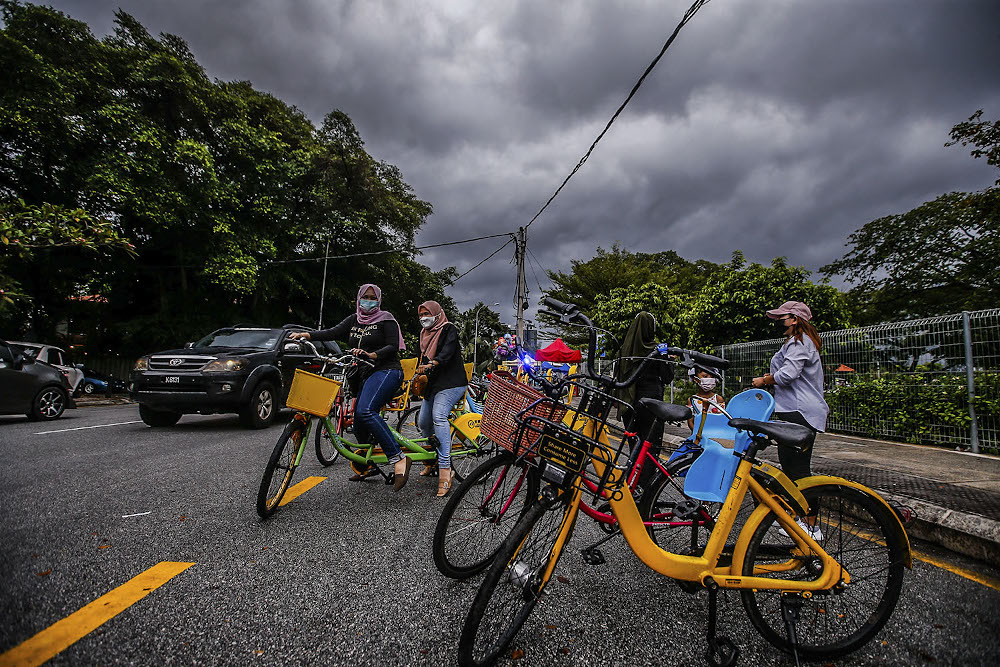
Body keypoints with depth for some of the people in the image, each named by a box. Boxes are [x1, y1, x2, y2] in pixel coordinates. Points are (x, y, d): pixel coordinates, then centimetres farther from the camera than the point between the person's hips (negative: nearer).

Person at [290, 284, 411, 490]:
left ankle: (398, 459, -31)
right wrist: (306, 334, -14)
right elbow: (333, 332, 2)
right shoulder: (354, 320, 17)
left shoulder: (385, 319, 0)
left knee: (365, 410, -30)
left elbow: (393, 346, -9)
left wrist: (371, 354, -26)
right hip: (368, 374, 7)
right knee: (359, 425, 7)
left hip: (387, 371, -7)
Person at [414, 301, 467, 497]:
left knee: (439, 416, -28)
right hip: (433, 384, 8)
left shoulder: (449, 329, -4)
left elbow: (448, 351, -22)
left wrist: (432, 364, -38)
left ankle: (445, 468, -31)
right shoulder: (425, 334, 20)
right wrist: (419, 377, 4)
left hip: (451, 382, -8)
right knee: (423, 422, 7)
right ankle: (432, 460, 30)